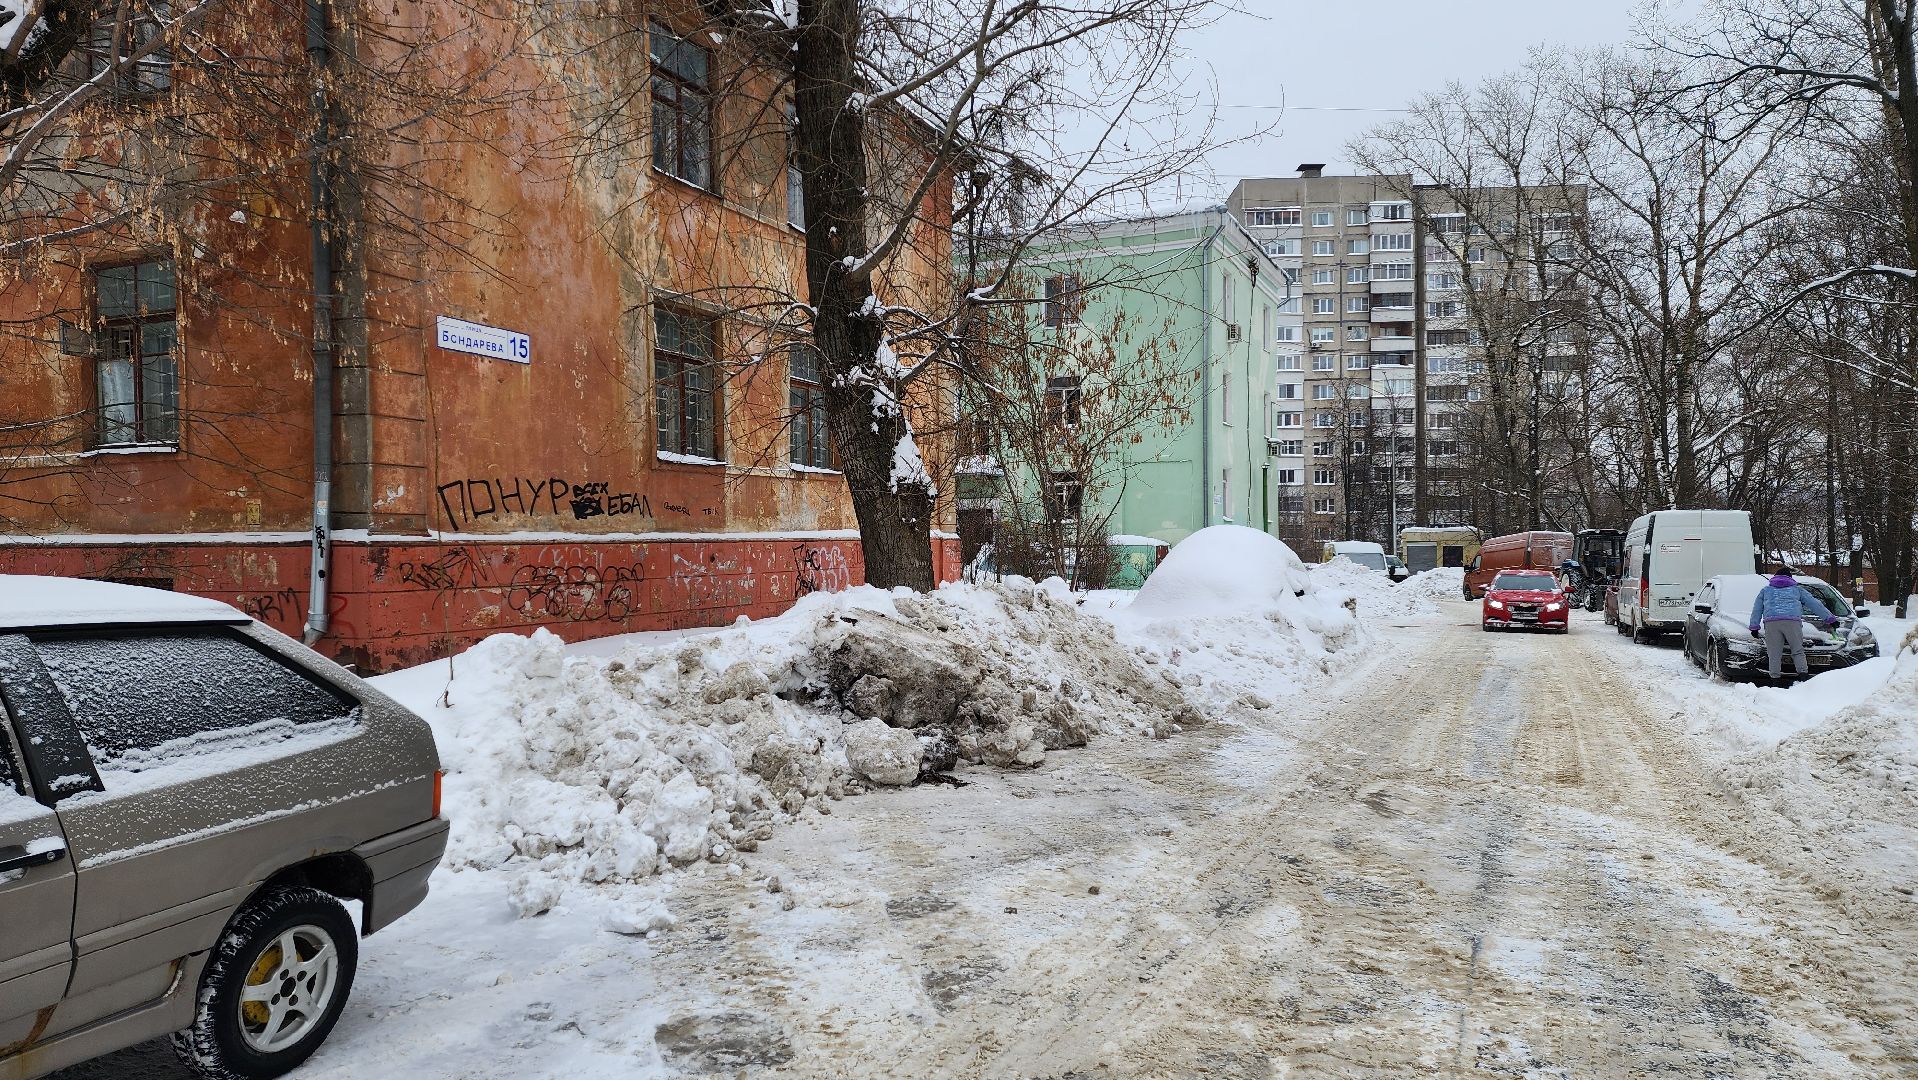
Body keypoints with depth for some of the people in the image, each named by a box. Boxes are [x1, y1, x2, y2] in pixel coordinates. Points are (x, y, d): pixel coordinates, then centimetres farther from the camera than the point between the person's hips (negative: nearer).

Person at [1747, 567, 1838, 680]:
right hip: (1793, 622, 0)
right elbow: (1815, 604, 27)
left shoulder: (1765, 590, 29)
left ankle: (1775, 678, -7)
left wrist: (1754, 626, 26)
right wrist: (1830, 618, 30)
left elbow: (1757, 609, 26)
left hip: (1771, 623, 0)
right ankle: (1803, 673, -9)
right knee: (1798, 651, 7)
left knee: (1774, 655, 0)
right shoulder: (1797, 589, 27)